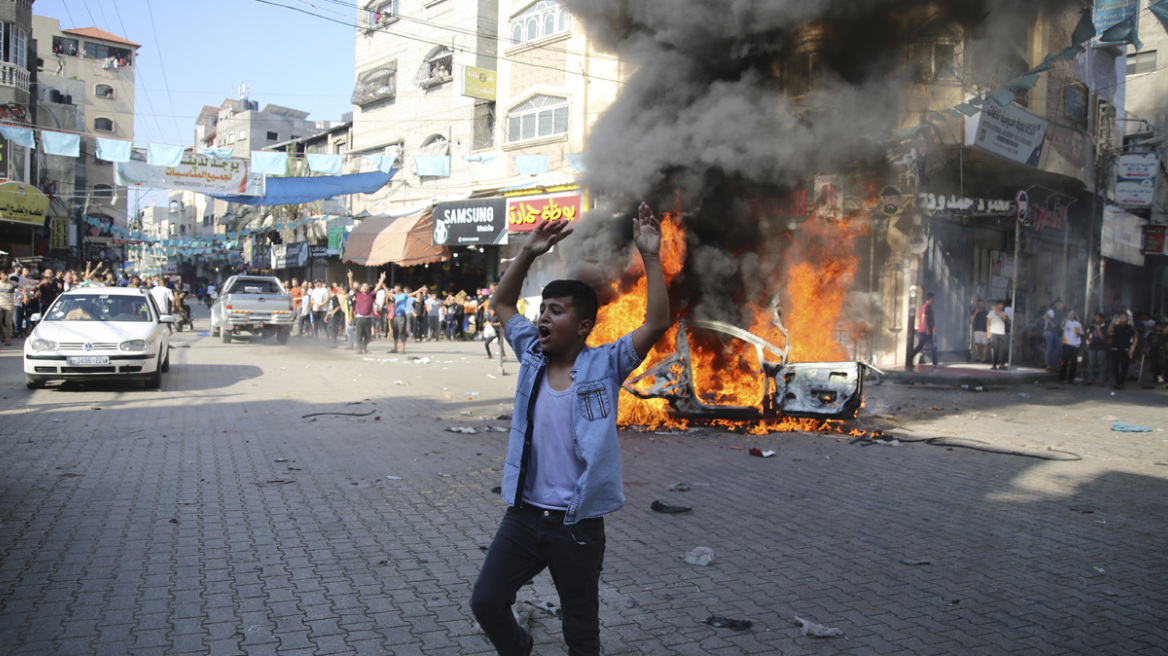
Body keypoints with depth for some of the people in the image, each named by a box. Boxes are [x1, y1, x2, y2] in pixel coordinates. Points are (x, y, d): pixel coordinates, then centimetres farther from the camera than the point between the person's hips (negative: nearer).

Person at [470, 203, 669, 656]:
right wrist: (528, 253, 3)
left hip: (578, 525, -4)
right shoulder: (533, 357, 4)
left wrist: (651, 257, -21)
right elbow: (502, 304, 13)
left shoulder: (604, 366, -8)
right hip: (524, 515, 4)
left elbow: (657, 324, -18)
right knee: (485, 603, 8)